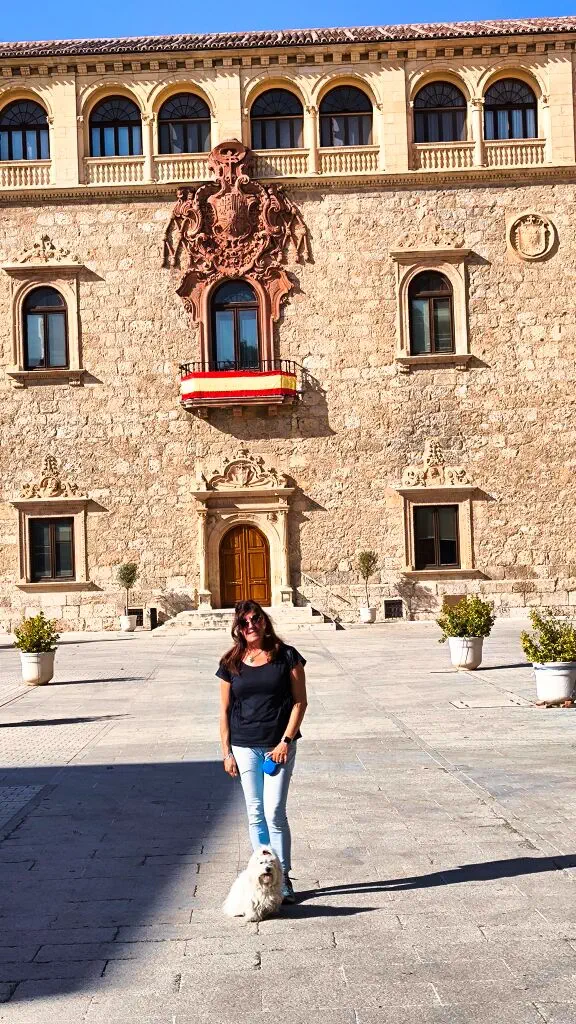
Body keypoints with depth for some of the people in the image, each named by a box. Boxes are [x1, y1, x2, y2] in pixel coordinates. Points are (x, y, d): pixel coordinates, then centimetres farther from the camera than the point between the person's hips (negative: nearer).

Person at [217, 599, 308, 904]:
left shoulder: (286, 656, -2)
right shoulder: (231, 663, 4)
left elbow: (299, 701, -2)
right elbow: (224, 711, 7)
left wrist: (286, 741, -9)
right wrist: (226, 752, 3)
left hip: (279, 746, -2)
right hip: (244, 747, 2)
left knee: (274, 813, -6)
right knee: (255, 815, 8)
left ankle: (283, 878, 8)